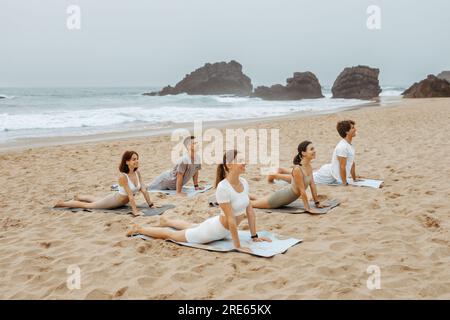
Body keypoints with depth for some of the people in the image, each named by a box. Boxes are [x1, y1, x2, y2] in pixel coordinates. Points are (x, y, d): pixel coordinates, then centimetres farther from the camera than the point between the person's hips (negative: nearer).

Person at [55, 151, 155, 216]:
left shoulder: (137, 173, -14)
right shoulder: (123, 176, -35)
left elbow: (143, 190, -10)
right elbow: (130, 195, -38)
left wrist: (150, 204, -13)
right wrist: (135, 211, -39)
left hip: (121, 202, 7)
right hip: (113, 201, -7)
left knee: (97, 200, 33)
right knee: (87, 205, 11)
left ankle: (79, 197, 59)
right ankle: (62, 203, 30)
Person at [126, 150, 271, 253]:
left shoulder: (244, 183, -10)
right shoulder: (223, 187, -35)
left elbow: (250, 211, -2)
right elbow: (231, 219, -33)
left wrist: (254, 236, -1)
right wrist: (237, 246, -28)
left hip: (224, 229, 8)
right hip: (213, 231, -8)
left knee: (191, 227, 37)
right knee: (170, 234, 14)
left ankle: (165, 221, 63)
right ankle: (139, 229, 37)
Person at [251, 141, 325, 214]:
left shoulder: (309, 167, -8)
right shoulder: (297, 169, -32)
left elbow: (312, 185, -1)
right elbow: (302, 191, -29)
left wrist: (317, 202, 1)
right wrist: (308, 208, -24)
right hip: (281, 197, -7)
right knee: (253, 203, 9)